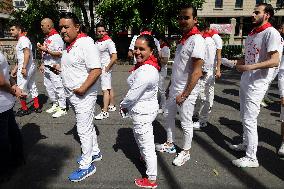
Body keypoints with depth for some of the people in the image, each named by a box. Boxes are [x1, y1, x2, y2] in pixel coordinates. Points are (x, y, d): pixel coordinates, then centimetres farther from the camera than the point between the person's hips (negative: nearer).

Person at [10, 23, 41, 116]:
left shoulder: (23, 39, -10)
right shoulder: (20, 41, 22)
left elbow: (27, 53, -22)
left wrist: (24, 68, -27)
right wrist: (15, 69, 24)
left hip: (26, 68, -10)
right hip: (30, 67, 10)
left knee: (21, 89, -2)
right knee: (32, 87, 12)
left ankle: (24, 109, 8)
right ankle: (36, 107, 18)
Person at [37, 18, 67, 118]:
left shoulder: (56, 37, -13)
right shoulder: (47, 38, 16)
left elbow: (59, 53, -21)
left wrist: (46, 50, -22)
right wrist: (42, 64, 19)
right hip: (46, 68, 10)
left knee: (58, 88, -5)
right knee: (49, 87, 15)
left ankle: (62, 108, 3)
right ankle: (55, 105, 27)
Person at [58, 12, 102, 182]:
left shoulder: (86, 44, -18)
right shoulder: (69, 45, 12)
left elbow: (96, 70, -24)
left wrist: (82, 88, -24)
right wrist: (61, 68, 13)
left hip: (84, 96, -9)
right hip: (73, 95, 9)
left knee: (84, 130, 0)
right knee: (87, 126, 21)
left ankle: (86, 165, 15)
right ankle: (95, 152, 39)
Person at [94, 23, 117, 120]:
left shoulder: (108, 42, -13)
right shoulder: (97, 42, 12)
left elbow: (114, 57, -18)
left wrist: (107, 68, -16)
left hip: (105, 69, -8)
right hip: (100, 69, 8)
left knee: (105, 90, -9)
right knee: (109, 88, 15)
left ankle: (105, 112, -7)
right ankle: (112, 106, 26)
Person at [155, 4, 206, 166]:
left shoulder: (197, 40, -18)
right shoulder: (183, 39, 9)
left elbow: (196, 72, -22)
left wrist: (184, 94, -21)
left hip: (186, 91, -9)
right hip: (175, 88, 9)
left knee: (186, 122, 6)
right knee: (168, 115, 19)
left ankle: (186, 152, 27)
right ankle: (170, 144, 38)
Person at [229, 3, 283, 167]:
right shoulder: (252, 34, 15)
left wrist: (250, 67, -29)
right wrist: (241, 62, 4)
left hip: (257, 84, -9)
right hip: (246, 81, 9)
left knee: (249, 120, -7)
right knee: (245, 117, 18)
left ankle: (252, 158, 4)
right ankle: (246, 143, 36)